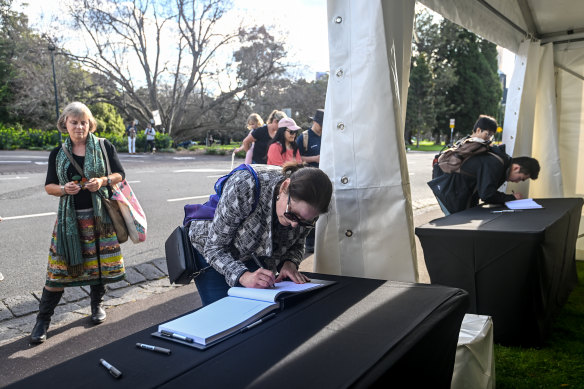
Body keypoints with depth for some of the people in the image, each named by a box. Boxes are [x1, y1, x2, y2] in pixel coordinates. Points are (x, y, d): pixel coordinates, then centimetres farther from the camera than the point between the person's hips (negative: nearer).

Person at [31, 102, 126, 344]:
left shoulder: (104, 147, 2)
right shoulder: (58, 153, 7)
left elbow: (120, 174, 3)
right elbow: (49, 186, 8)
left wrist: (103, 181, -16)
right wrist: (64, 189, -13)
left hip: (99, 215, 0)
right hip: (70, 217, 1)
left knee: (100, 262, 7)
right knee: (59, 267, 0)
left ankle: (97, 304, 31)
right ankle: (43, 319, 11)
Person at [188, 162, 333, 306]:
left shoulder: (305, 209, -23)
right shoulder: (245, 186, -39)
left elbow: (297, 244, -2)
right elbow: (214, 247, -30)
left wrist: (290, 263, -24)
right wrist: (243, 276, -46)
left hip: (255, 256, 4)